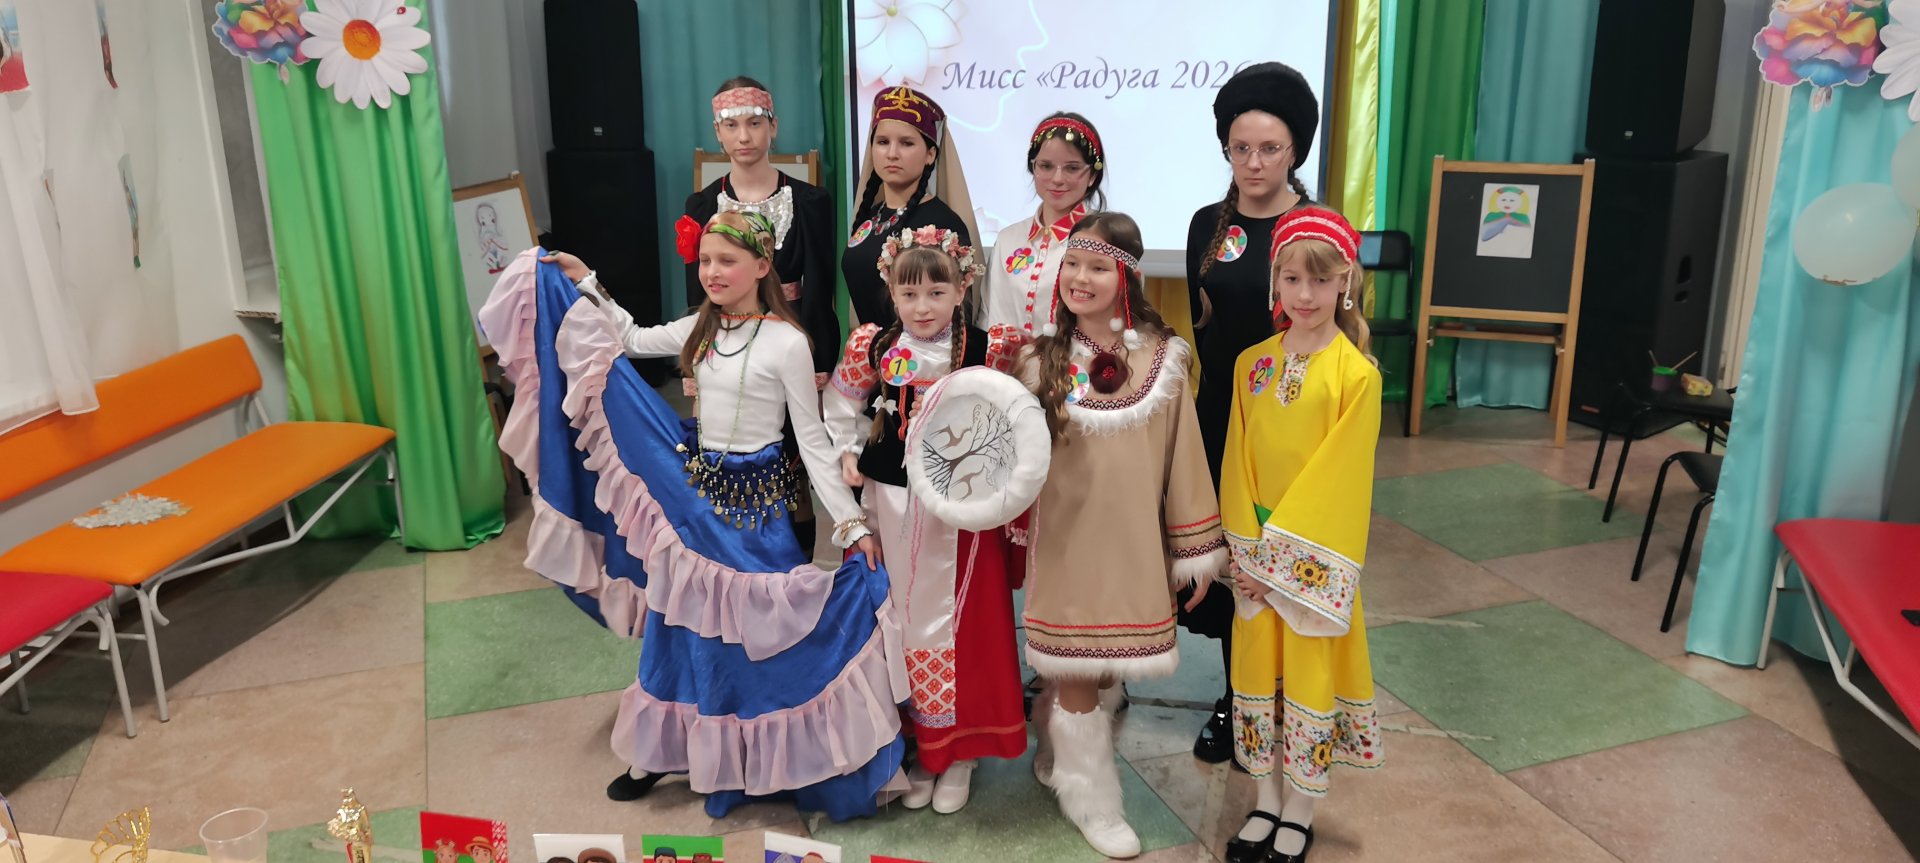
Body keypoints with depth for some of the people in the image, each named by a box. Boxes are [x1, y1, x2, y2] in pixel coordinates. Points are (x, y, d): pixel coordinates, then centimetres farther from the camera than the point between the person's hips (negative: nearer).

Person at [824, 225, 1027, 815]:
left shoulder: (987, 349, -8)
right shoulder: (872, 347, -2)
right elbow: (840, 405, 11)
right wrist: (849, 453, -1)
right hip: (891, 504, 2)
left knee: (960, 619, 6)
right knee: (901, 619, 11)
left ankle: (959, 754, 23)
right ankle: (916, 749, 28)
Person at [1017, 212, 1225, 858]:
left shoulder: (1162, 358, -4)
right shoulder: (1042, 360, -2)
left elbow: (1184, 455, -1)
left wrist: (1196, 549, 2)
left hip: (1134, 543, 1)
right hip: (1067, 541, -1)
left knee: (1108, 666, 13)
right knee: (1078, 672, 6)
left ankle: (1058, 752, 41)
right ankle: (1091, 798, 25)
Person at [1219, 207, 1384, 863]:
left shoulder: (1357, 373, -13)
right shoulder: (1251, 364, 0)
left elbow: (1338, 478, -14)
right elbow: (1238, 464, 2)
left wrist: (1284, 552, -15)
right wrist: (1246, 549, -5)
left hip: (1315, 555, -4)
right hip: (1254, 551, 4)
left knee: (1311, 674, 7)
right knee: (1256, 669, 13)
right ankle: (1265, 802, 30)